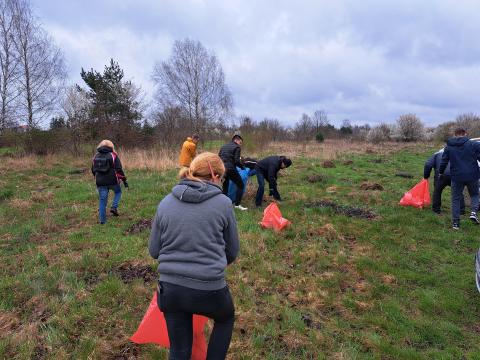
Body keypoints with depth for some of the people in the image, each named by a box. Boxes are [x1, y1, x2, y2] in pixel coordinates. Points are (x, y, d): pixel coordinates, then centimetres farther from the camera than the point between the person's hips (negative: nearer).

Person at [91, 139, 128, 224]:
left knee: (102, 200, 10)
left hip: (100, 182, 3)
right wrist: (124, 180, -5)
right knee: (118, 192, 25)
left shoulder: (96, 156, 10)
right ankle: (114, 207, 6)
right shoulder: (113, 155, -5)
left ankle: (102, 220, 12)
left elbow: (93, 170, 17)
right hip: (112, 181, -3)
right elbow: (119, 169, -11)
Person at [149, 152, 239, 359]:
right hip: (209, 288, -2)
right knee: (226, 319, 32)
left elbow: (154, 251, 6)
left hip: (170, 287, 3)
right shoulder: (223, 203, -7)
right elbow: (232, 252, 4)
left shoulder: (166, 202, 0)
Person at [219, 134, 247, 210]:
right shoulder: (237, 147, -2)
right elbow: (237, 161, -11)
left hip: (222, 168, 7)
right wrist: (242, 166, 4)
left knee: (225, 186, 21)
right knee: (240, 185, 6)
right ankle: (237, 204, 1)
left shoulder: (223, 146, 19)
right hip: (230, 169, -7)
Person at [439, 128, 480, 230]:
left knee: (456, 199, 10)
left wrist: (441, 173, 21)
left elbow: (443, 161, 8)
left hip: (457, 177, 1)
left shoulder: (449, 147, 4)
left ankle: (455, 223, 8)